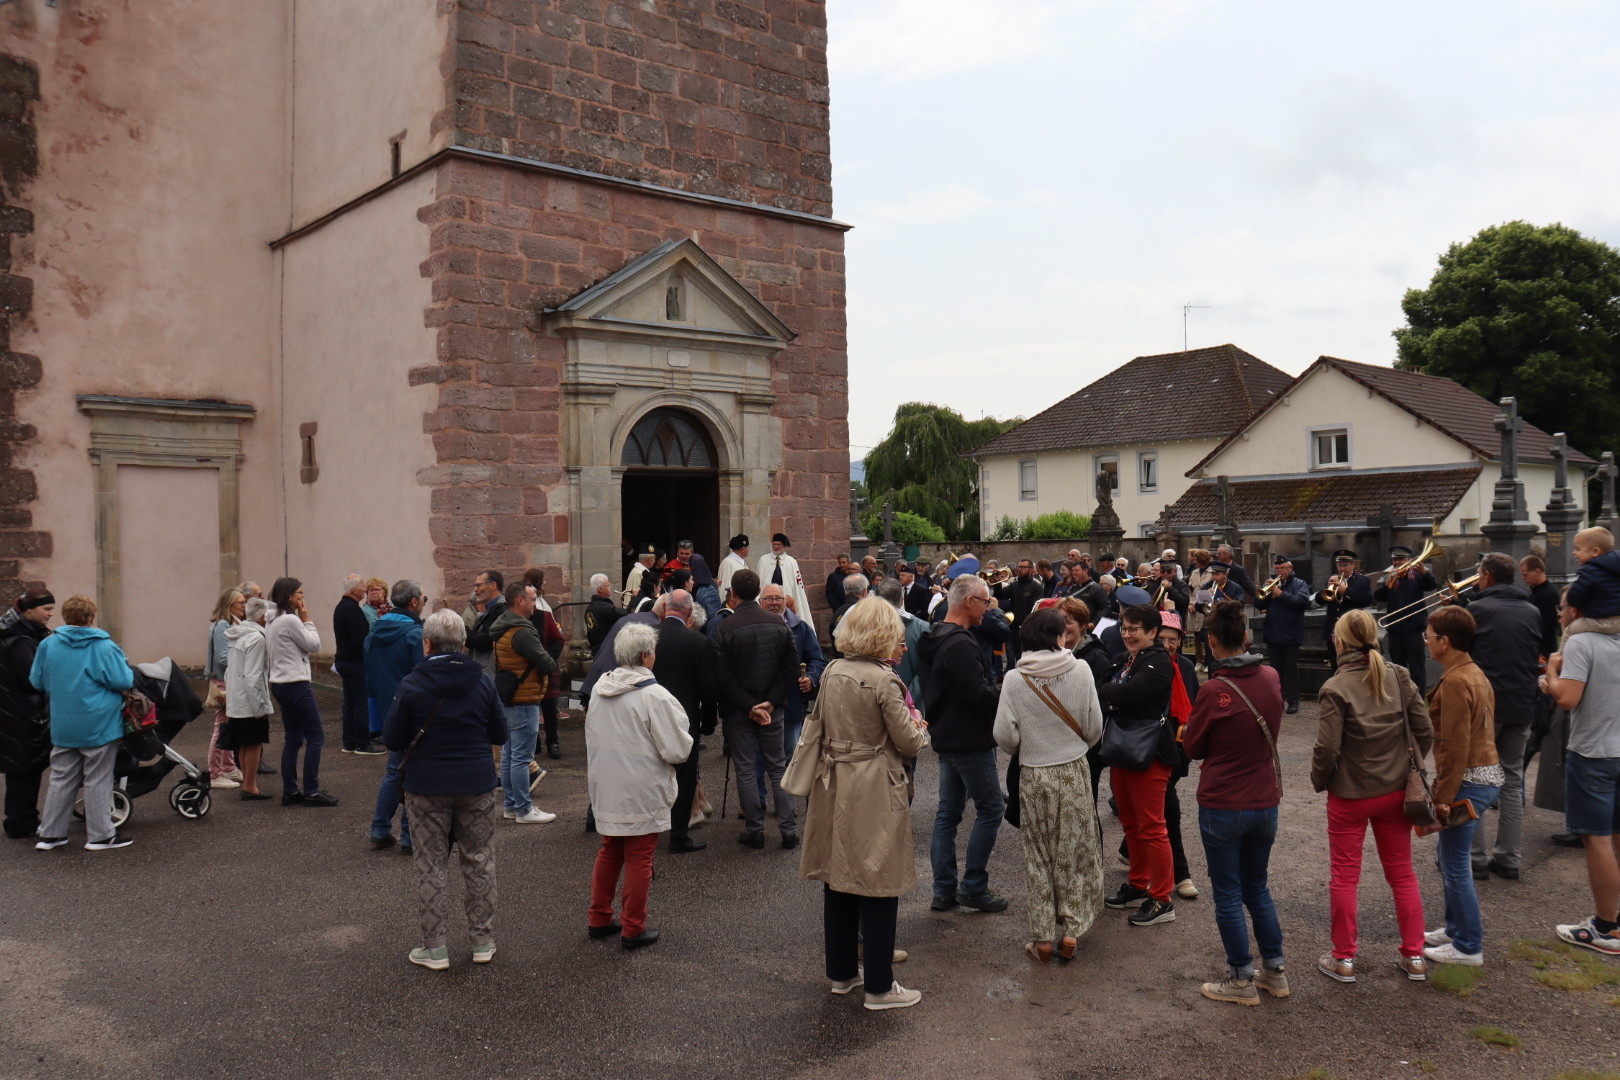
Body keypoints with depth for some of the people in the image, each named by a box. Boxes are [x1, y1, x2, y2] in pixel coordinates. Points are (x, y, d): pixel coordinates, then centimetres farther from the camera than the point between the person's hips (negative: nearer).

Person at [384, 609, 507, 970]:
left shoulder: (411, 685, -11)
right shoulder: (481, 682, -5)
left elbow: (393, 740, -7)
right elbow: (499, 734, 3)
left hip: (427, 785, -2)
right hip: (477, 783, 2)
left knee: (431, 865, 9)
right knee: (479, 860, 13)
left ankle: (435, 947, 14)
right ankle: (483, 942, 20)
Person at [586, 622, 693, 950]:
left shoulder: (599, 689, 2)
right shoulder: (654, 696, -20)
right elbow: (677, 751, -19)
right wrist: (682, 728, 0)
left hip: (605, 788, 7)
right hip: (641, 794, -7)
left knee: (609, 852, 21)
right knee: (639, 859, 6)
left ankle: (599, 919, 30)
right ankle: (633, 929, 15)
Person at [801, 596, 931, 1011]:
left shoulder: (831, 672, 2)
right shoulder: (883, 680, -18)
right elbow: (908, 742, -13)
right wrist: (920, 727, 7)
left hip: (833, 786, 7)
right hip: (875, 792, -7)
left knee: (838, 881, 16)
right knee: (878, 886, 3)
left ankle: (841, 972, 29)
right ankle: (879, 987, 12)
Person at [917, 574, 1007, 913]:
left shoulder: (935, 639, 11)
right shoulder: (960, 644, -22)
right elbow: (979, 694, -25)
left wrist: (998, 692, 7)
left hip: (946, 737, 10)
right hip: (969, 741, -10)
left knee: (948, 812, 12)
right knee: (990, 809, 1)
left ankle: (944, 891, 18)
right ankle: (974, 888, 6)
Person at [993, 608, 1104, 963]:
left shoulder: (1014, 679, -11)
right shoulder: (1080, 671, -10)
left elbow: (1004, 735, -10)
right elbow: (1094, 727, -4)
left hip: (1033, 775, 0)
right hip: (1073, 773, 0)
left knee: (1038, 856, 11)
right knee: (1074, 852, 14)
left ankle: (1042, 937, 15)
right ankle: (1070, 929, 17)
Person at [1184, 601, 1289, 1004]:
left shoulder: (1215, 691, -20)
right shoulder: (1271, 678, -4)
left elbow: (1193, 747, -7)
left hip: (1223, 807, -6)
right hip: (1266, 801, 6)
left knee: (1228, 895, 8)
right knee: (1258, 888, 21)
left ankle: (1242, 979, 17)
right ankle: (1275, 971, 28)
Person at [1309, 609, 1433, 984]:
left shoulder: (1335, 688, -18)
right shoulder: (1399, 676, -5)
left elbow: (1327, 747, -19)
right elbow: (1425, 730, -2)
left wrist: (1319, 781, -1)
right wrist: (1410, 766, 13)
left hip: (1349, 795, -4)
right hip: (1395, 791, 4)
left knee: (1345, 876, 9)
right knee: (1402, 873, 17)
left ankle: (1344, 958, 18)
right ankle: (1414, 956, 25)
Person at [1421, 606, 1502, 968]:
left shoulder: (1456, 682, -20)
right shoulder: (1474, 673, 11)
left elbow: (1456, 747, -22)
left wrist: (1444, 796, -17)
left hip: (1469, 780, -10)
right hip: (1486, 774, 10)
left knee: (1455, 865, 0)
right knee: (1451, 859, 20)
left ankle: (1468, 947, 10)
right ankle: (1456, 929, 31)